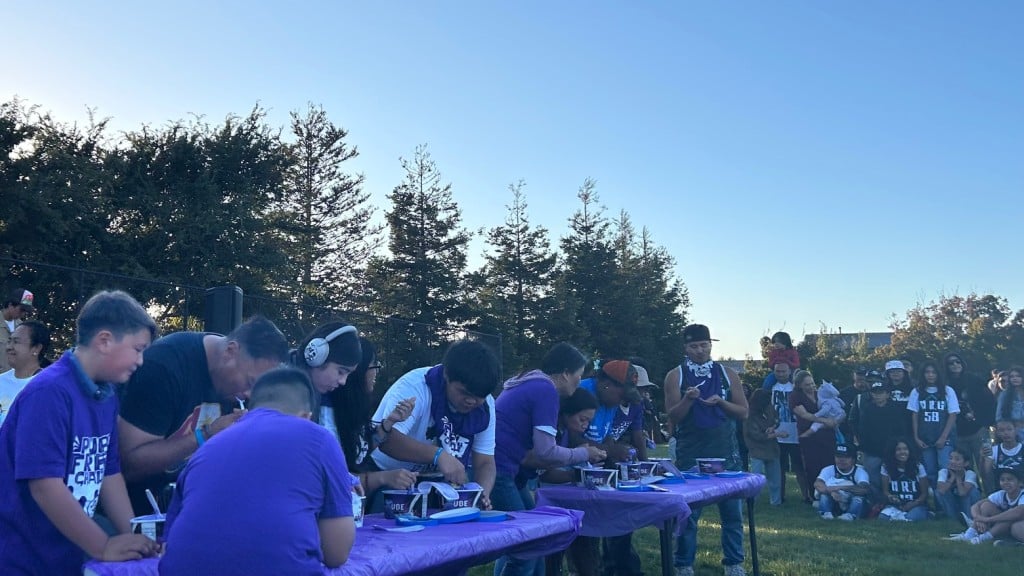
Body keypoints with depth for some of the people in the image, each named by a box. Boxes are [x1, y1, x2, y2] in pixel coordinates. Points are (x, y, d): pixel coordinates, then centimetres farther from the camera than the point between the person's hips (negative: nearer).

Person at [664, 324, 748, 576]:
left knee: (732, 511, 5)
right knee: (688, 512, 2)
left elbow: (743, 412, 5)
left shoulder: (727, 373, 7)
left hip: (725, 452, 2)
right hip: (690, 453, -2)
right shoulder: (675, 376, 0)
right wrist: (688, 399, -21)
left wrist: (720, 402, -12)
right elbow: (673, 416, -4)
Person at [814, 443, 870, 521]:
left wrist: (840, 488, -37)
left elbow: (864, 489, -30)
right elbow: (817, 484, -22)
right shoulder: (829, 470, -3)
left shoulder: (860, 472, -8)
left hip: (853, 507, -1)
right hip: (832, 506, 1)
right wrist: (832, 492, -43)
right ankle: (826, 513, -34)